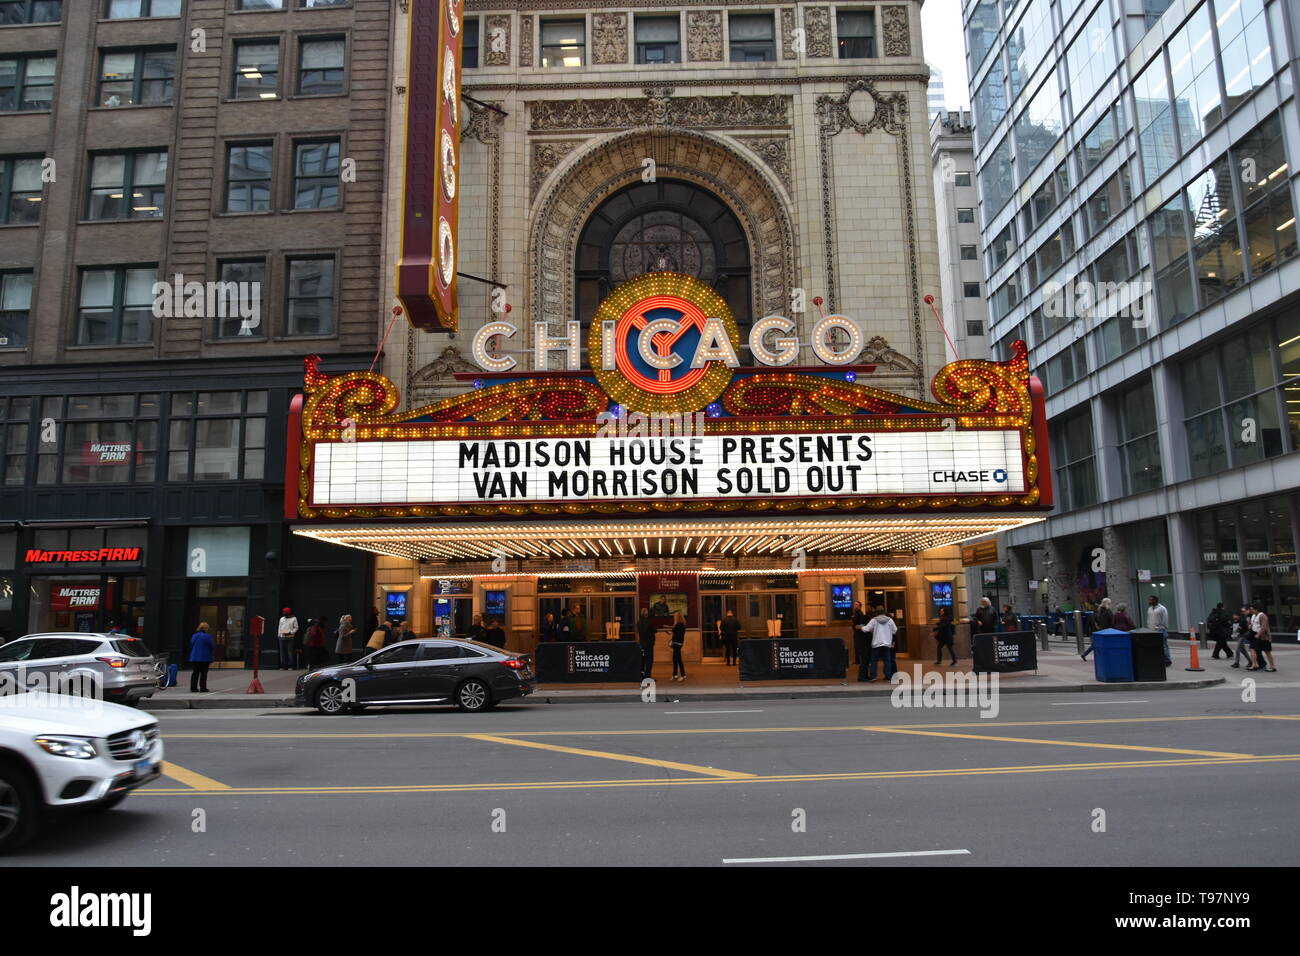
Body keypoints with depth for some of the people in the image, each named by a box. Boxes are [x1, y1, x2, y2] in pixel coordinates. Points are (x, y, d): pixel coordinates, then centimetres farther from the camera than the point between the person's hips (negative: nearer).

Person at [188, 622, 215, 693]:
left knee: (195, 673, 10)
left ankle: (193, 688, 11)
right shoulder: (207, 636, -13)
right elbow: (213, 646, -9)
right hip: (204, 658, -6)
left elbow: (191, 646, 17)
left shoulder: (194, 636, 9)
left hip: (194, 658, 6)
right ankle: (202, 688, -1)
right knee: (203, 673, -1)